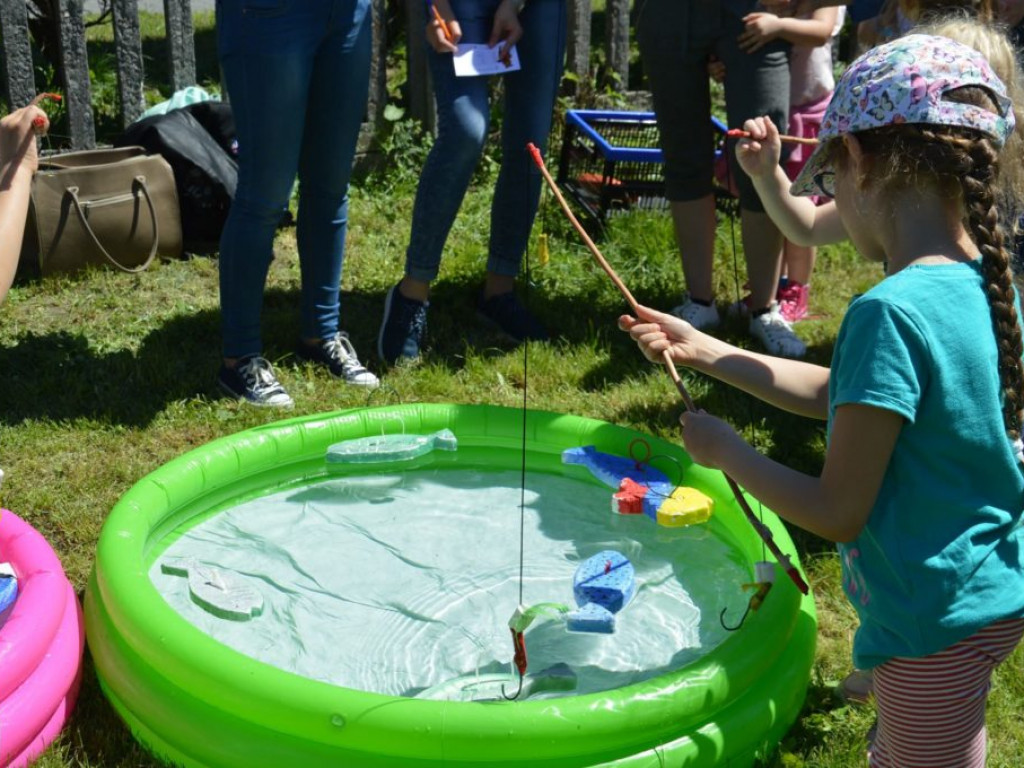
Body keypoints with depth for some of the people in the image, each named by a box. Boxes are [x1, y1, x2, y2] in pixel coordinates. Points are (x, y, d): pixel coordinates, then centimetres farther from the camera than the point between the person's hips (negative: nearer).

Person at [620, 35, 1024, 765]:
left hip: (937, 624, -8)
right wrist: (707, 351, 12)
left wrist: (727, 451, -9)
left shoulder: (891, 312, -29)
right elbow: (833, 393, 11)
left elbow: (837, 512, -23)